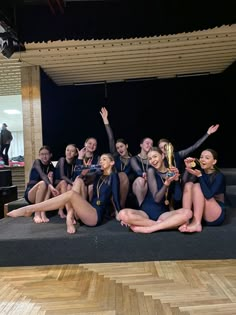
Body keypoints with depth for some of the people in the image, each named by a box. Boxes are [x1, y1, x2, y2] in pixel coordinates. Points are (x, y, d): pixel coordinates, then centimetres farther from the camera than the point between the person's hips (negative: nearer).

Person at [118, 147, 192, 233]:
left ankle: (148, 228, -22)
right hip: (146, 212, -2)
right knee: (123, 214, -30)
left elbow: (177, 197, -4)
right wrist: (167, 183, -23)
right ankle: (163, 225, -19)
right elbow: (156, 198, -10)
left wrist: (176, 179, -15)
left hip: (163, 213, 2)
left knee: (187, 213, -27)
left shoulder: (171, 172, 5)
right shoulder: (151, 171, -4)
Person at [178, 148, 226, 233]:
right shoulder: (200, 171, 6)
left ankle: (196, 223, -27)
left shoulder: (219, 176, -10)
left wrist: (199, 176, -26)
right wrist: (188, 168, -16)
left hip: (217, 216, -5)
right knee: (188, 184, -14)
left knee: (197, 186, -21)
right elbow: (183, 184, -7)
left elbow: (208, 195, -26)